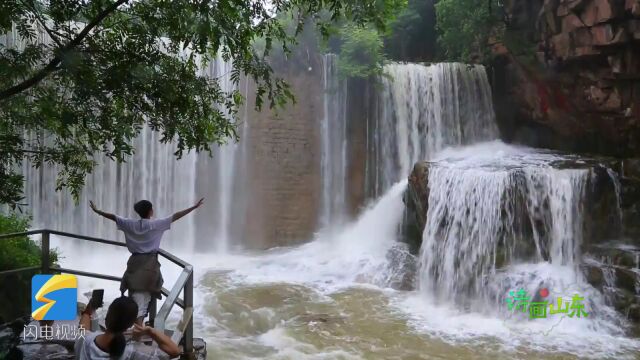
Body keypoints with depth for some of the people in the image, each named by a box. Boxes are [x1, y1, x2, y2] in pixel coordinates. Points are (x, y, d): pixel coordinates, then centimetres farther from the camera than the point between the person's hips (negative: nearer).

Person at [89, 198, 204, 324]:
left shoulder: (131, 224, 3)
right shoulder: (155, 224, -7)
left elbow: (113, 217, 13)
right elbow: (175, 216, -9)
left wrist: (96, 210, 27)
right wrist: (194, 207, -7)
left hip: (135, 262, 4)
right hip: (149, 263, -4)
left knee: (135, 294, 13)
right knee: (143, 297, -4)